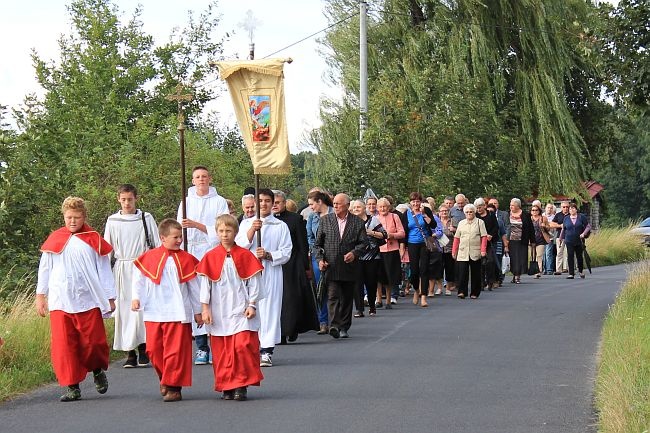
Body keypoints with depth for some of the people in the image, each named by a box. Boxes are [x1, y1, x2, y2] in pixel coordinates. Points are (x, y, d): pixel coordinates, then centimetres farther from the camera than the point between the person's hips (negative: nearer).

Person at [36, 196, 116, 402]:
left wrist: (110, 297, 6)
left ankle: (98, 371, 27)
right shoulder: (54, 239, 7)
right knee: (63, 345, -4)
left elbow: (104, 270, 8)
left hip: (88, 300, -1)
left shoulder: (94, 240, 5)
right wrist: (40, 295, 11)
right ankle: (72, 387, 4)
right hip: (60, 301, 1)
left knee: (93, 342, -2)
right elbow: (45, 269, 14)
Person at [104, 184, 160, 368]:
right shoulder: (112, 221, 8)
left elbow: (158, 245, 8)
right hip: (121, 269, 2)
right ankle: (130, 353, 5)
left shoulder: (146, 218, 4)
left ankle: (143, 349, -4)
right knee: (124, 309, 0)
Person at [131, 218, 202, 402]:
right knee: (154, 349, 4)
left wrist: (198, 311, 12)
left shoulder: (186, 259, 3)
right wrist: (136, 297, -3)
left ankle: (173, 386, 2)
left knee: (175, 350, -4)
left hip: (178, 313, -1)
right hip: (154, 313, 1)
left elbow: (194, 287, 9)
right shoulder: (149, 258, 1)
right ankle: (164, 379, 25)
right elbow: (139, 279, 11)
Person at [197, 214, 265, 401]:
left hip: (241, 310, -1)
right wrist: (205, 308, 0)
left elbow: (254, 282, 5)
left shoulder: (245, 256, 2)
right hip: (218, 312, 1)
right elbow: (205, 284, 6)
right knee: (221, 351, 2)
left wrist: (252, 305, -1)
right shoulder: (210, 257, 4)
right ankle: (227, 387, 10)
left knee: (243, 345, -11)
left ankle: (242, 386, -2)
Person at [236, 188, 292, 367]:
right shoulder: (246, 223, 15)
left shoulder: (280, 226, 9)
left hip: (271, 273, -1)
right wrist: (252, 230, -10)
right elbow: (239, 246, 3)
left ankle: (266, 351, -3)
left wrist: (268, 255, -12)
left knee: (269, 309, -5)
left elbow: (286, 253, 4)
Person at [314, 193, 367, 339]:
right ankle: (334, 325, -22)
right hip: (331, 267, -1)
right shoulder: (325, 220, 8)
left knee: (347, 298, 8)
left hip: (349, 267, 1)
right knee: (333, 296, -13)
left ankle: (344, 327, 18)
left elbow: (363, 243, 3)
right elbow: (318, 243, 10)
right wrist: (320, 259, -3)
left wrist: (354, 253, -15)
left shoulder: (357, 222, 4)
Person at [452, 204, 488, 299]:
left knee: (475, 273, 3)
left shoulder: (479, 222, 5)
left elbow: (484, 237, -1)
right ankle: (462, 291, -12)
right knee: (462, 272, -10)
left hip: (475, 253, -2)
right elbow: (456, 238, 13)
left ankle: (474, 293, 10)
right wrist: (454, 251, 8)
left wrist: (483, 250, -10)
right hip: (463, 253, 2)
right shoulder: (461, 223, 13)